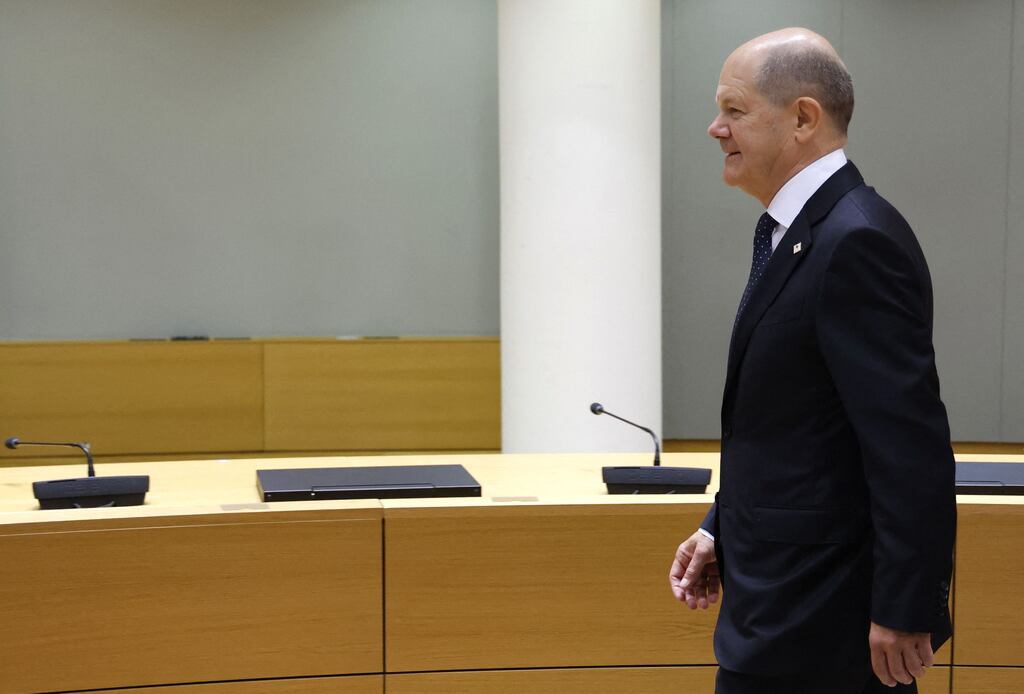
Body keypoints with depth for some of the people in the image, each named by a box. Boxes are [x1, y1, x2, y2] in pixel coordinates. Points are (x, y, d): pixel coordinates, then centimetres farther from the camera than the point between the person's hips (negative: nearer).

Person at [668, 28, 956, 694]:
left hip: (811, 616, -9)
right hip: (790, 595, 9)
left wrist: (903, 612, -21)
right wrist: (722, 530, 14)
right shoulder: (798, 234, 12)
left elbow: (910, 444, -23)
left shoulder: (857, 243, -20)